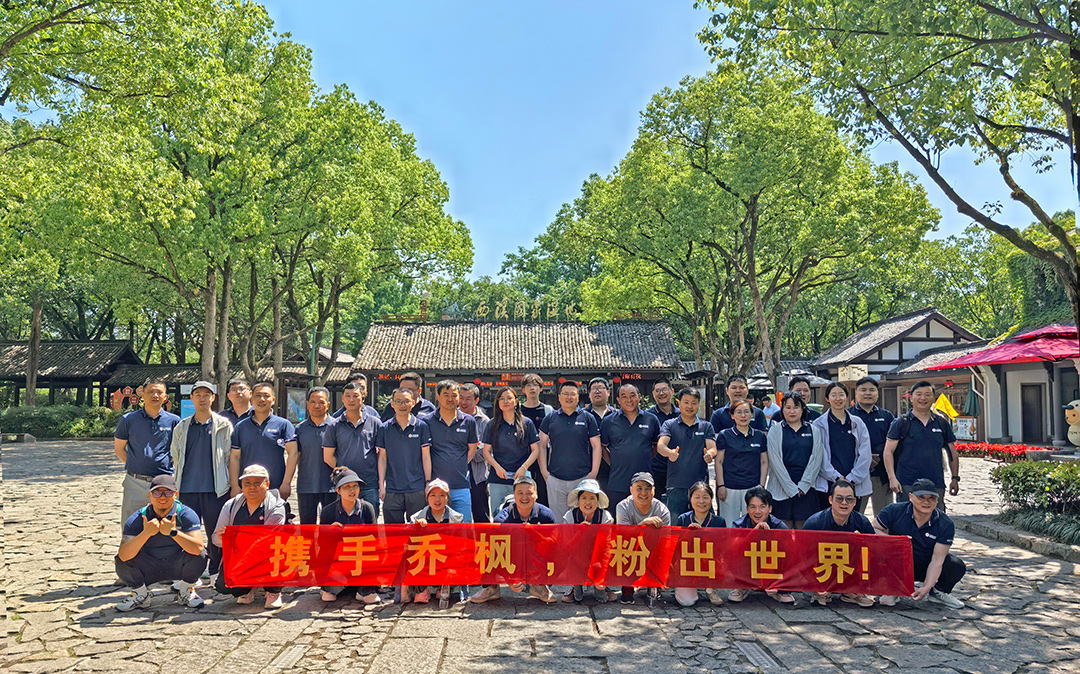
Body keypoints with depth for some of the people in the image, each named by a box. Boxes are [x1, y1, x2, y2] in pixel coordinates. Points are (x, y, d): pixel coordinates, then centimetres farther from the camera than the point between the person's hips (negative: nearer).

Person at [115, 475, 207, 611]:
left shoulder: (185, 514, -16)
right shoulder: (137, 518, -14)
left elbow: (198, 548, -30)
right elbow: (123, 555, -27)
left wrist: (173, 532, -40)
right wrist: (146, 533, -40)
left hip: (177, 567, -1)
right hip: (149, 571, 1)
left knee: (199, 556, -29)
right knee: (122, 562, -23)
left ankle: (186, 592, 2)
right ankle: (141, 595, 7)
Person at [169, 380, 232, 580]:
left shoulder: (224, 425, 4)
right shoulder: (182, 427, 11)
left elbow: (230, 457, 5)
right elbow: (175, 457, 17)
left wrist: (230, 484, 2)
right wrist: (177, 484, 12)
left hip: (216, 488, -2)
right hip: (188, 488, 2)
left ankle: (216, 572, 14)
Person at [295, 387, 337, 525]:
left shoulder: (336, 425, 1)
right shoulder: (300, 428, 8)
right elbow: (295, 457, 11)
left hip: (330, 487, -2)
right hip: (306, 486, 2)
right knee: (306, 525, 9)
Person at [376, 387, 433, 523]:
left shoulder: (421, 427, 2)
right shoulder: (384, 428, 6)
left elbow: (426, 457, 4)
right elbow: (382, 459, 8)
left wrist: (428, 483, 0)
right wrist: (381, 485, 3)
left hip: (417, 488, -1)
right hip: (392, 489, 1)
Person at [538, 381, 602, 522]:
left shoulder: (588, 418, 6)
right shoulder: (550, 418, 8)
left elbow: (596, 446, 6)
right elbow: (542, 446, 10)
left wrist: (594, 473, -2)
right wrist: (544, 471, 0)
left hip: (582, 478, -1)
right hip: (555, 479, 1)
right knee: (557, 519, 5)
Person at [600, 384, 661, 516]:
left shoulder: (651, 420, 6)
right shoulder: (608, 421, 4)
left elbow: (657, 445, 18)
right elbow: (602, 447, 12)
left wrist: (647, 460, 7)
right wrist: (614, 464, 3)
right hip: (618, 485, -1)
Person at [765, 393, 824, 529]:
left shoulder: (814, 431, 9)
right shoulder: (775, 430, 4)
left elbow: (816, 459, 2)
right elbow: (775, 461, -4)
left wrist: (803, 486, -8)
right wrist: (791, 488, -10)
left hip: (806, 488, 1)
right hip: (782, 489, -1)